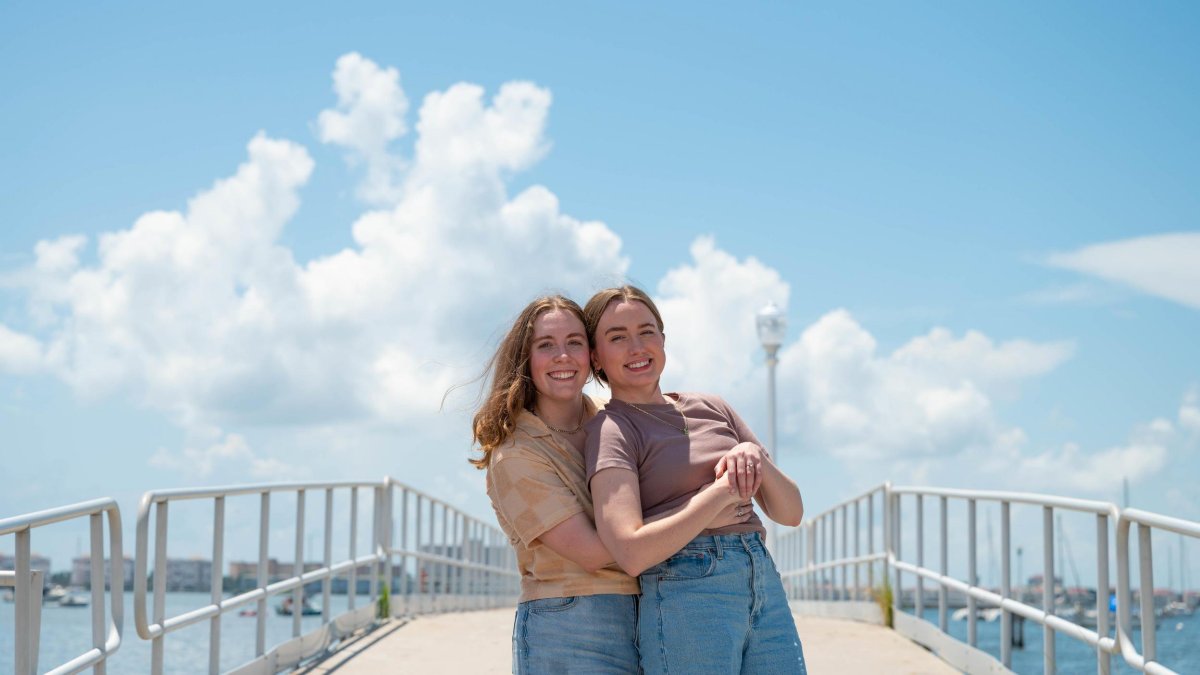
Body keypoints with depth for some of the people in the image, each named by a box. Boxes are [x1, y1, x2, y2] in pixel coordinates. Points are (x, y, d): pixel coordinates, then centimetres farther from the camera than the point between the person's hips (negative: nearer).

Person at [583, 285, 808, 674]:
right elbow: (631, 553, -17)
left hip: (766, 588, 6)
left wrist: (755, 458, -6)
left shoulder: (711, 408, 15)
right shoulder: (610, 427, -2)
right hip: (687, 598, -5)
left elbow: (791, 512, 13)